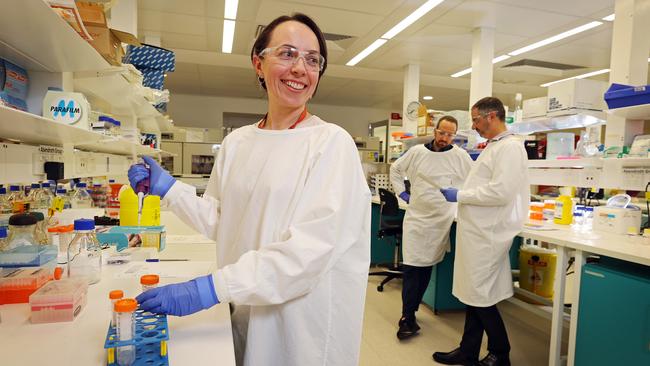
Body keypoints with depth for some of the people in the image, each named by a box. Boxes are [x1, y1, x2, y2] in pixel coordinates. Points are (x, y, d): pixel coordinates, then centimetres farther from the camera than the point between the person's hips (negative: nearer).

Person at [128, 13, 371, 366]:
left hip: (305, 323, -4)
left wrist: (211, 288, -27)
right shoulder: (236, 142, 3)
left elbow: (311, 248, -24)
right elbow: (221, 223, 10)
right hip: (246, 314, 5)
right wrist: (167, 188, -1)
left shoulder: (331, 142, -14)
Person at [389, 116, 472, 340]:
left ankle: (410, 312, 24)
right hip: (416, 217, 0)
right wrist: (402, 192, 9)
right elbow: (396, 169, 16)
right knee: (412, 267, -4)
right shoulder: (417, 152, 2)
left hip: (441, 220, 1)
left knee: (427, 267, 9)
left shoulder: (461, 156, 0)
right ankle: (407, 318, 5)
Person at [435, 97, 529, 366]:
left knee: (480, 295, 1)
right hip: (479, 231, 9)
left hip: (488, 234, -9)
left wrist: (460, 196, -15)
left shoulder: (510, 146, -14)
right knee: (473, 293, 14)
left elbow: (501, 192, -23)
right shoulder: (492, 147, 17)